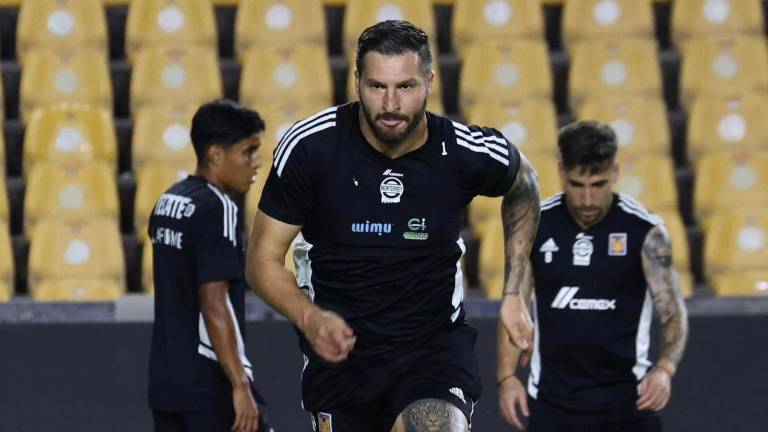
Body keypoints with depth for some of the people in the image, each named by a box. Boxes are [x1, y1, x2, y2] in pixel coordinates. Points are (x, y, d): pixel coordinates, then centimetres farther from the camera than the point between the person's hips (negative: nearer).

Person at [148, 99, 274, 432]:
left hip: (165, 380, 8)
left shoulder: (168, 202, 13)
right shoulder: (217, 208, -14)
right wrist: (240, 386, -21)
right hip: (211, 382, -8)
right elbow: (214, 304, -20)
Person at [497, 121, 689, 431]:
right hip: (553, 402, 2)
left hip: (626, 399, -2)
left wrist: (665, 368, -26)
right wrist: (507, 376, -5)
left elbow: (673, 312, -7)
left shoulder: (645, 230, -6)